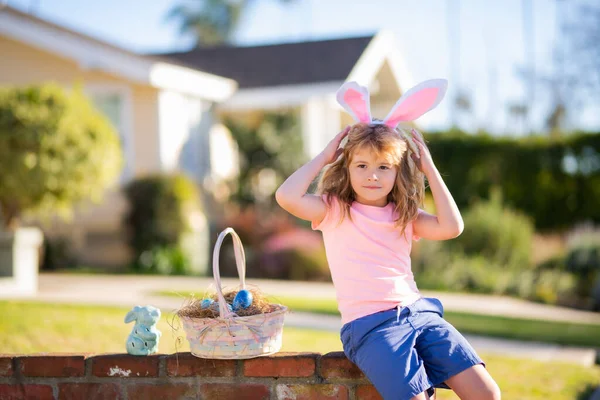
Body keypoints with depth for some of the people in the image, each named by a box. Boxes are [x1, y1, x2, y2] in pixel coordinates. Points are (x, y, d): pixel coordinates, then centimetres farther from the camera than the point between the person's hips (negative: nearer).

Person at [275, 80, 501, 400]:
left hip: (419, 312, 4)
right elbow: (287, 197, -11)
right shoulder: (335, 211, 6)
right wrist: (323, 157, 1)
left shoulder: (404, 215, 16)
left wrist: (429, 169, 6)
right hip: (369, 323, -4)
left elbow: (451, 227, -1)